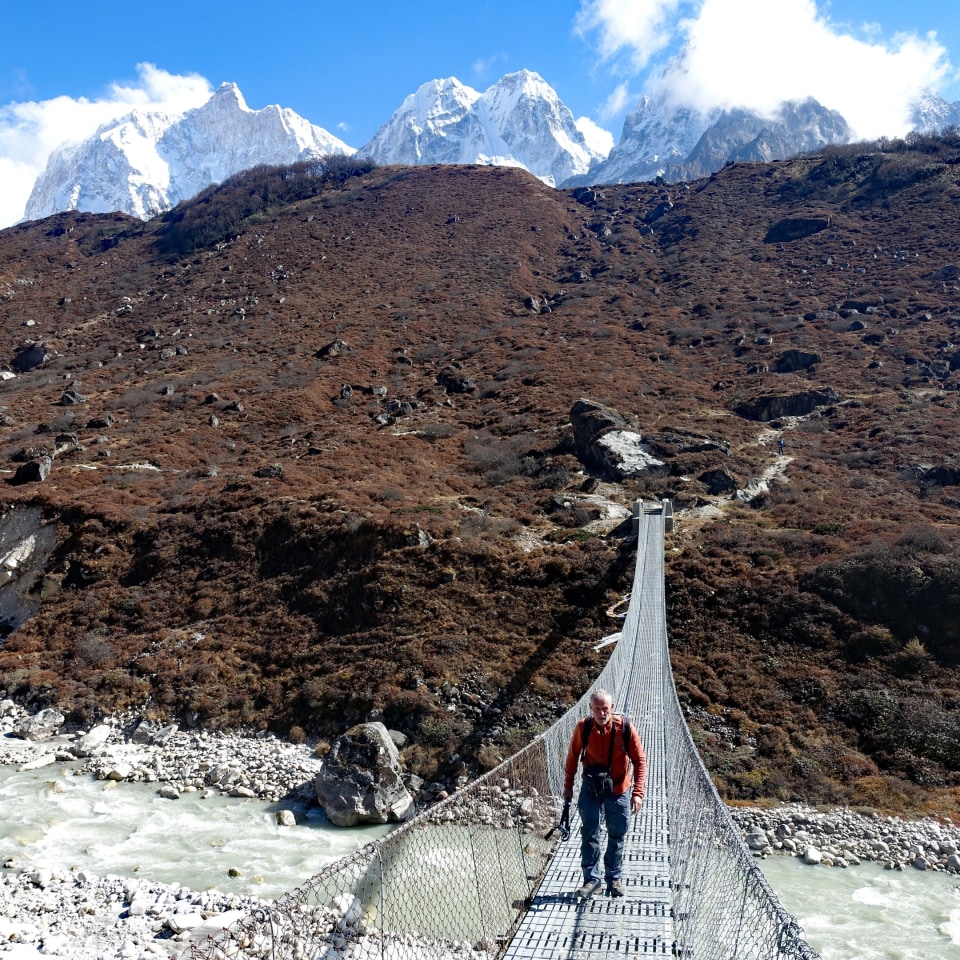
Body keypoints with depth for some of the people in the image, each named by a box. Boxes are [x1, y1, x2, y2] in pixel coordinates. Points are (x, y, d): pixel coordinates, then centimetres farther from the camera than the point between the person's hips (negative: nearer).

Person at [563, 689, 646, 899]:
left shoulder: (625, 727, -21)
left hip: (619, 790, 0)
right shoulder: (582, 727, -16)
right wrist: (568, 786, 4)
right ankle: (591, 879, 17)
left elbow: (640, 760, -13)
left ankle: (615, 878, 29)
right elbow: (572, 757, -1)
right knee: (589, 834, 3)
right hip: (590, 789, 1)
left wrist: (637, 792, -19)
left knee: (617, 835, 12)